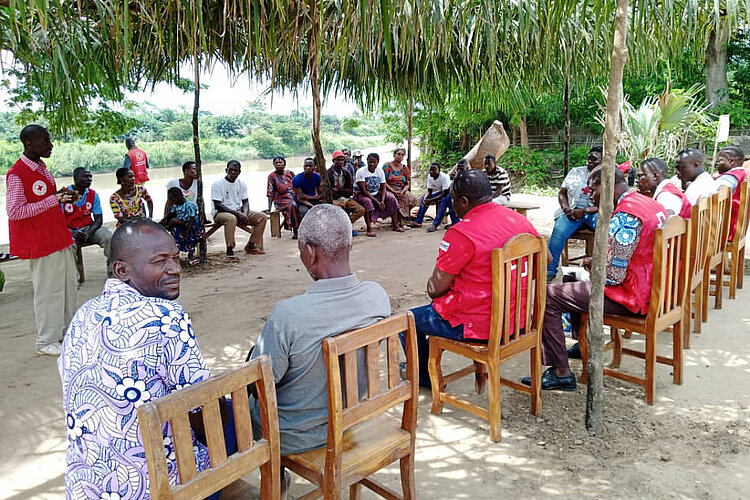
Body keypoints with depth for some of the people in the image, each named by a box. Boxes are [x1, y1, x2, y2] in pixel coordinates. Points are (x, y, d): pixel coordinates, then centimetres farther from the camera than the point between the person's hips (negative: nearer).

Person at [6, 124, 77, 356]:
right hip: (41, 242, -9)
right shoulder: (16, 174, -17)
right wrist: (54, 200, -23)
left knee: (69, 284, 15)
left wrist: (61, 196, 3)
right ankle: (46, 342, 12)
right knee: (48, 290, -1)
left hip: (59, 237, 9)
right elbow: (14, 211, -21)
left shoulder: (41, 167, 11)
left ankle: (68, 330, 30)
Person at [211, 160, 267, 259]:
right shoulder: (218, 183, -11)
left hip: (238, 212, 6)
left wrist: (245, 214, -15)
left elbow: (245, 202, 8)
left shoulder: (241, 183, 6)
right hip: (220, 213, -6)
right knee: (231, 218, -42)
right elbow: (217, 205, -17)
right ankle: (229, 251, -34)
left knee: (262, 217, -8)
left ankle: (251, 245, 0)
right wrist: (237, 213, -25)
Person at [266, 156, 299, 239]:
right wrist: (269, 207, -8)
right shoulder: (272, 176, 3)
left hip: (293, 197, 3)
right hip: (280, 200, -3)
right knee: (291, 205, -35)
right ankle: (294, 230, -28)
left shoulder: (290, 173, 12)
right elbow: (270, 193, 0)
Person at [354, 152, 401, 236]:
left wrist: (382, 200, -20)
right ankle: (369, 229, -38)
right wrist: (376, 201, -27)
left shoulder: (380, 171, 1)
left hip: (376, 195, 6)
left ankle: (395, 225, -3)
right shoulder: (361, 172, -16)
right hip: (362, 195, -6)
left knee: (391, 198, -10)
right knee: (367, 201, -37)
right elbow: (363, 190, -22)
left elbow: (383, 188, 0)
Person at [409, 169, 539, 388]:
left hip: (479, 325, -8)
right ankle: (427, 364, 47)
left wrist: (433, 286, 7)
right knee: (439, 307, 32)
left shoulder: (461, 234, -23)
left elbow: (435, 289, -17)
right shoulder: (519, 219, 0)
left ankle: (424, 377, 36)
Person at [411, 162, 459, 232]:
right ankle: (418, 221, -7)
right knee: (424, 198, -6)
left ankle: (435, 224, -38)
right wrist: (426, 200, -26)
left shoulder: (444, 177, -31)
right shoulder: (429, 176, -11)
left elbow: (444, 194, -31)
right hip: (440, 192, 7)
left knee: (444, 200, -37)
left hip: (449, 192, -7)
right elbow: (429, 191, -5)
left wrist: (431, 200, -34)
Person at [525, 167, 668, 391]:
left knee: (547, 296, -10)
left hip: (632, 298, -10)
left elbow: (614, 276, -24)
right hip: (651, 290, 10)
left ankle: (561, 372, -6)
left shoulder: (625, 217, -23)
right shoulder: (651, 203, 10)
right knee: (575, 282, 28)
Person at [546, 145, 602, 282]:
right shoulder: (575, 172, 19)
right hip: (572, 211, 2)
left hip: (594, 212, -1)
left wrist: (584, 211, -17)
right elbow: (562, 193, 18)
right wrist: (566, 208, -4)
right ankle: (550, 270, -29)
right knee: (559, 231, -29)